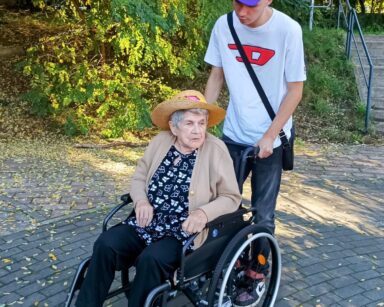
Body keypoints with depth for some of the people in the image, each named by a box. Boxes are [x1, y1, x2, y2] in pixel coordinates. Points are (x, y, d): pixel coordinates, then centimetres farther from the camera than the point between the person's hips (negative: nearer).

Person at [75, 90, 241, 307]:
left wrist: (204, 213, -23)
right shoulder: (161, 141, 4)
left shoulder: (216, 150, -8)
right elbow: (139, 177, 14)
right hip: (146, 224, 4)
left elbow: (231, 197, -4)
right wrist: (141, 200, -7)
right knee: (105, 245, -19)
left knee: (151, 259, -31)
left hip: (182, 233, -4)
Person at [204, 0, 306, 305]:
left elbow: (295, 89, -10)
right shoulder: (224, 25, -7)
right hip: (233, 134, 3)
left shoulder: (288, 29, -16)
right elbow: (217, 76, 5)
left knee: (263, 214, 6)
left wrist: (269, 136, -13)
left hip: (271, 140, -3)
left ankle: (257, 275, 26)